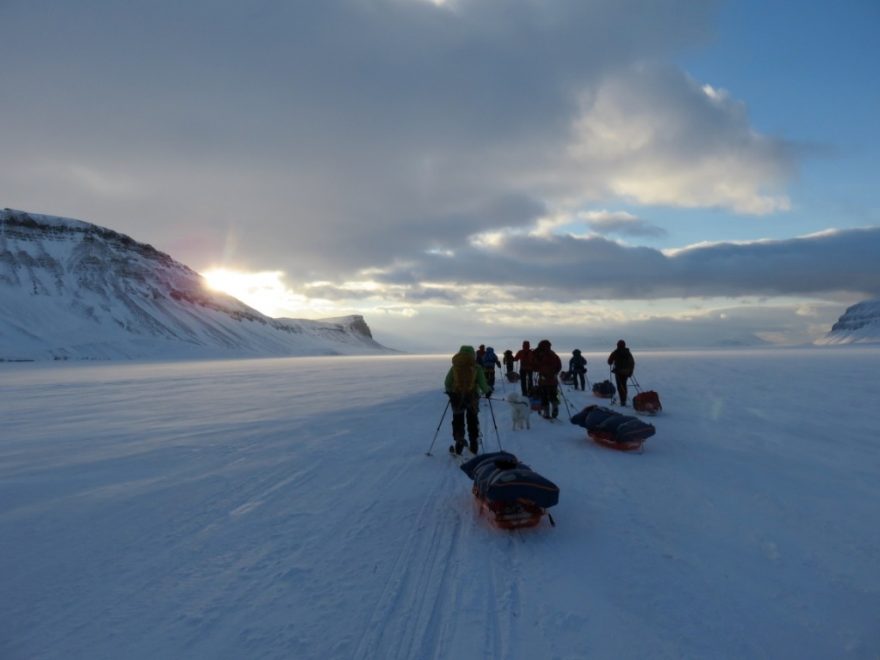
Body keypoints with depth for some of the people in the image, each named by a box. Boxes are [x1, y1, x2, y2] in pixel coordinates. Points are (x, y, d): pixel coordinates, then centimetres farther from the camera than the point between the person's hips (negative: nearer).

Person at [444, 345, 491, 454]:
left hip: (456, 397, 0)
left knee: (458, 421, 15)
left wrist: (450, 392, 15)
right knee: (472, 421, 16)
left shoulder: (454, 368, -6)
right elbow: (482, 383, -11)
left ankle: (459, 444, 10)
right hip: (472, 398, 0)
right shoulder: (476, 368, -10)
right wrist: (487, 391, 8)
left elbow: (447, 383, -4)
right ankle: (474, 446, 21)